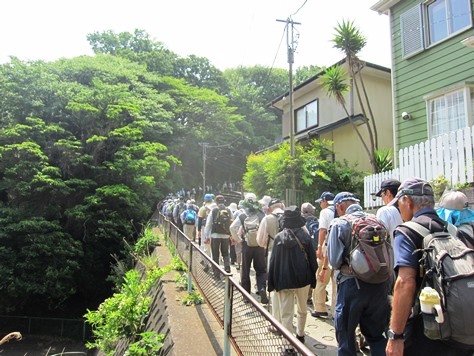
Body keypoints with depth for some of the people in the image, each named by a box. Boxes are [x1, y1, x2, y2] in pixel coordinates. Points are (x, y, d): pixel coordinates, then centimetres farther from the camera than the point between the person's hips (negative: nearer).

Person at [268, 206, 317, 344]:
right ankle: (300, 335, 37)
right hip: (303, 279, 2)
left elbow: (273, 261, -5)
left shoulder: (279, 237, -7)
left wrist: (271, 283, 2)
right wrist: (312, 280, 8)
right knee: (302, 310, 22)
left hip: (284, 280, -2)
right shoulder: (305, 236, -6)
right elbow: (312, 260, -2)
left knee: (286, 313, 2)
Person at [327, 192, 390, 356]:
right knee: (376, 336, 20)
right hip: (379, 285, 5)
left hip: (351, 284, -4)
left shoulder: (339, 224, -10)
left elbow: (334, 261, -12)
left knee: (346, 336, 12)